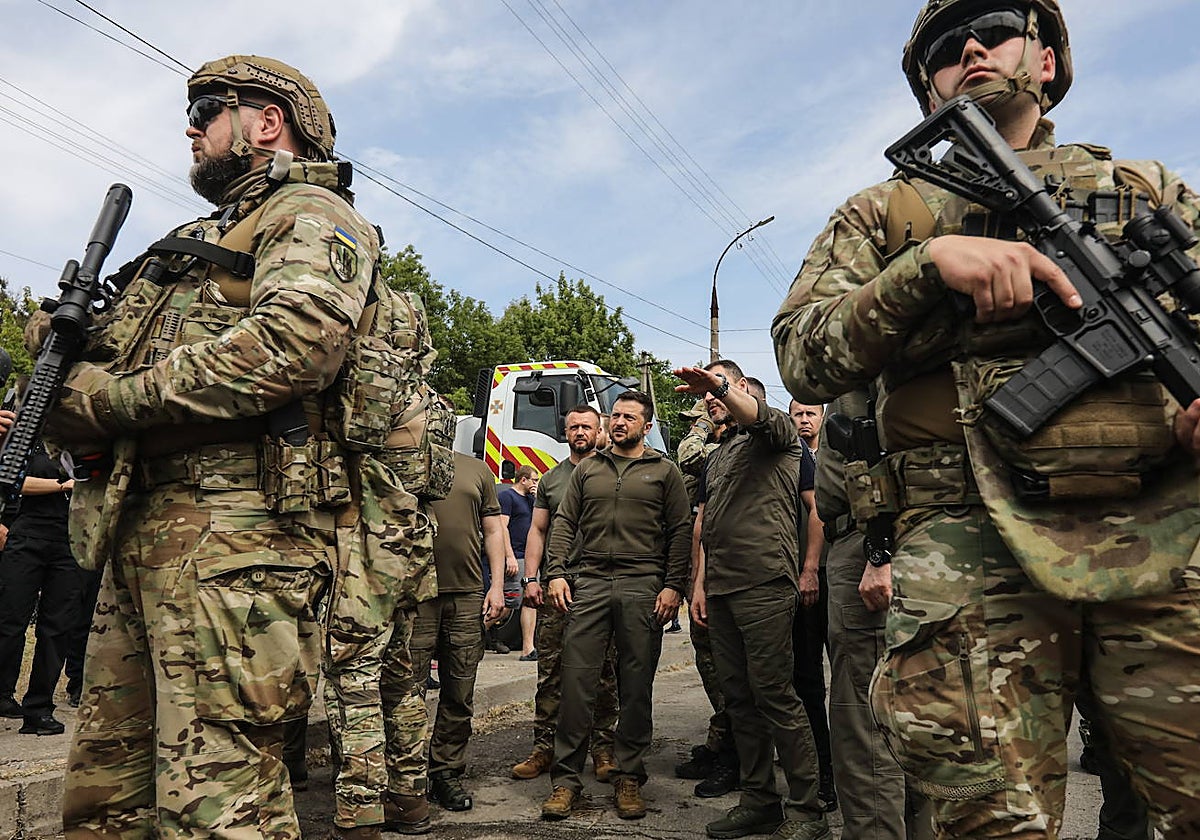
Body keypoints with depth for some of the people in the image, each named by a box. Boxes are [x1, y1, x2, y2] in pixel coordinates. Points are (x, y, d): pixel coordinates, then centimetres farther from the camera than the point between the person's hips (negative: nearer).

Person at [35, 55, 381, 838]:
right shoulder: (204, 236, 31)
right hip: (140, 527, 10)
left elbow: (294, 342, -20)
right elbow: (133, 359, 28)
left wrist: (109, 400, -13)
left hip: (230, 530, -9)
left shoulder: (311, 215, 1)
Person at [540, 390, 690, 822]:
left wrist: (673, 586, -5)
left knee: (636, 686, 3)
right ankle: (566, 778, 8)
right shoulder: (588, 468, 16)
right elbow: (564, 523, 13)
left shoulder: (664, 471, 9)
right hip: (589, 583, 2)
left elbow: (679, 532, 4)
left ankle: (628, 778, 15)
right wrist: (556, 573, 1)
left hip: (643, 587, -2)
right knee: (576, 680, -2)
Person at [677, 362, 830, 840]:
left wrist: (720, 385, -37)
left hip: (765, 585, -8)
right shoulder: (716, 459, 25)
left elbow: (759, 414, -22)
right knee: (738, 698, 9)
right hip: (721, 590, 8)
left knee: (774, 695, -8)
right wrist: (701, 583, 16)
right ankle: (759, 801, 19)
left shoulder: (775, 433, 4)